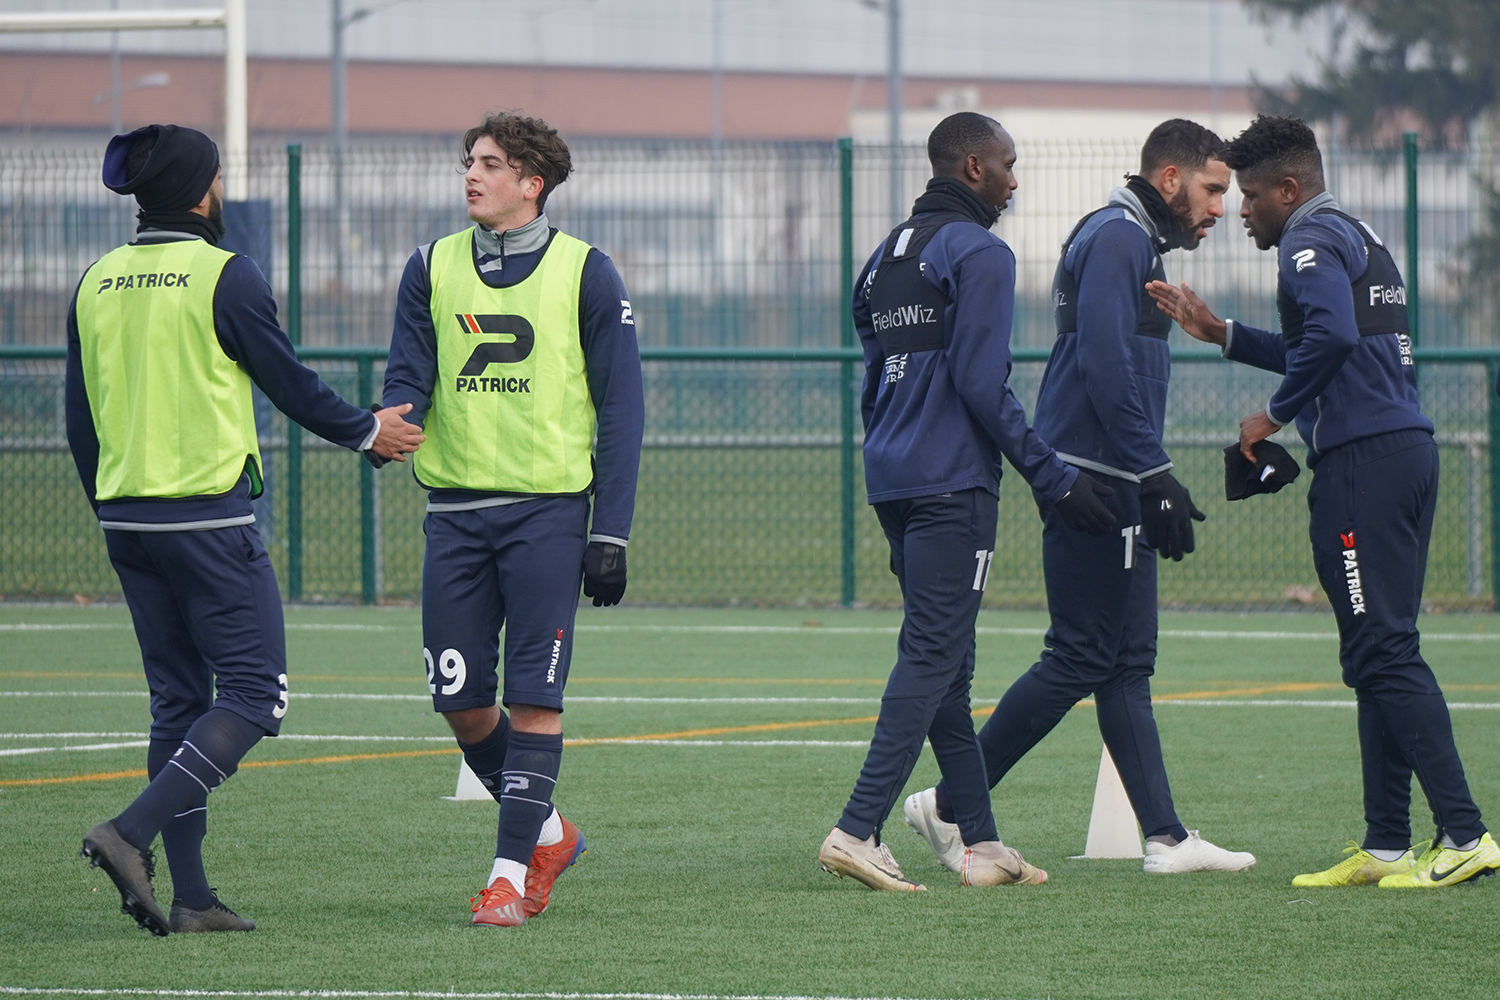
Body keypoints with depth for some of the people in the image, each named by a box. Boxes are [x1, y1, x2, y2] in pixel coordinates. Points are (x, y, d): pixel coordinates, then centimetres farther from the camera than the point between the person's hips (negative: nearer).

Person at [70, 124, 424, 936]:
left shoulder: (97, 284, 7)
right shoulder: (224, 276, -11)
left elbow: (80, 420, 12)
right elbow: (289, 383, -4)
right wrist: (366, 432, 13)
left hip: (127, 519, 7)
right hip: (209, 518, -7)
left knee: (177, 700, 11)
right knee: (253, 694, -1)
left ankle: (191, 897, 6)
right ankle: (132, 833, -17)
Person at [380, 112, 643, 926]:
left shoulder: (584, 274, 0)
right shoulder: (432, 270, 10)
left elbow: (621, 407, 0)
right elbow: (409, 379, 5)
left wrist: (611, 530, -6)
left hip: (547, 509, -4)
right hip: (455, 507, 4)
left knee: (533, 696, -8)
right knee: (460, 699, 3)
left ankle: (513, 867, -3)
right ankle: (548, 832, 23)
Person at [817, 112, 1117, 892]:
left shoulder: (886, 256, 18)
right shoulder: (978, 254, -8)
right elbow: (982, 383, -16)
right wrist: (1054, 478, -13)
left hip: (890, 479, 9)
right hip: (953, 481, -9)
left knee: (943, 662, 11)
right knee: (933, 659, -9)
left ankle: (981, 843, 13)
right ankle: (857, 831, -18)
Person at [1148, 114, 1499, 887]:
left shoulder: (1310, 241, -6)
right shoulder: (1361, 239, 25)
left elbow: (1331, 335, -23)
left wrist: (1276, 415, -11)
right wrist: (1217, 333, 31)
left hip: (1362, 459, -10)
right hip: (1411, 447, 10)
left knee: (1383, 652, -12)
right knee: (1380, 656, 12)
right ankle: (1386, 846, 12)